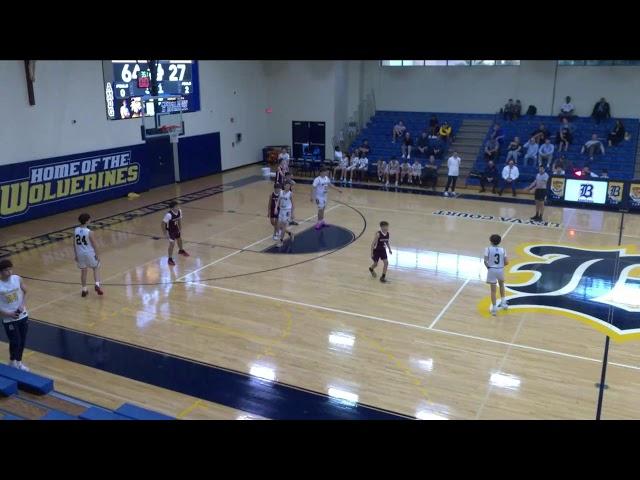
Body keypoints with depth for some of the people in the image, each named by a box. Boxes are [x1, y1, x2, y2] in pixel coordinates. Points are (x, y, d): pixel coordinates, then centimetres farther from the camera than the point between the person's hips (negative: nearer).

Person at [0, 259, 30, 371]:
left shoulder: (17, 279, -7)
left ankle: (19, 362, 34)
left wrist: (23, 305, -8)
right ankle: (12, 362, 26)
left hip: (23, 316, 4)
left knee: (22, 341, 14)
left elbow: (25, 292, 8)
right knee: (15, 342, 0)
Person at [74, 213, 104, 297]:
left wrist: (75, 255, 13)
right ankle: (97, 285, -1)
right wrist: (97, 255, -3)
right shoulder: (89, 232, -19)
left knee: (83, 271, 17)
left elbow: (74, 244, 3)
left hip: (80, 254, 4)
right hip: (89, 254, -4)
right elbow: (94, 245, -14)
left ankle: (84, 290, 24)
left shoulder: (76, 231, -5)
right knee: (96, 268, 16)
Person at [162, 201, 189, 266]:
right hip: (170, 231, -7)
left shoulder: (179, 211, -15)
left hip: (176, 229, 7)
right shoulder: (169, 215, -35)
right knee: (172, 244, -6)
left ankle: (181, 250, 56)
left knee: (180, 239, 26)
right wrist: (165, 233, -22)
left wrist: (180, 228, 8)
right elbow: (162, 224, -27)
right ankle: (170, 259, 8)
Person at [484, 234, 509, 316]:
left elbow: (485, 261, -14)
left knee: (493, 290, 5)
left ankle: (494, 308, 8)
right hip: (500, 270, 2)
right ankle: (503, 303, 34)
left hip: (492, 270, -2)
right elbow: (506, 262, -5)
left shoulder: (488, 249, -9)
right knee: (501, 285, 31)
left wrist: (488, 267, 4)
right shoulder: (502, 250, -2)